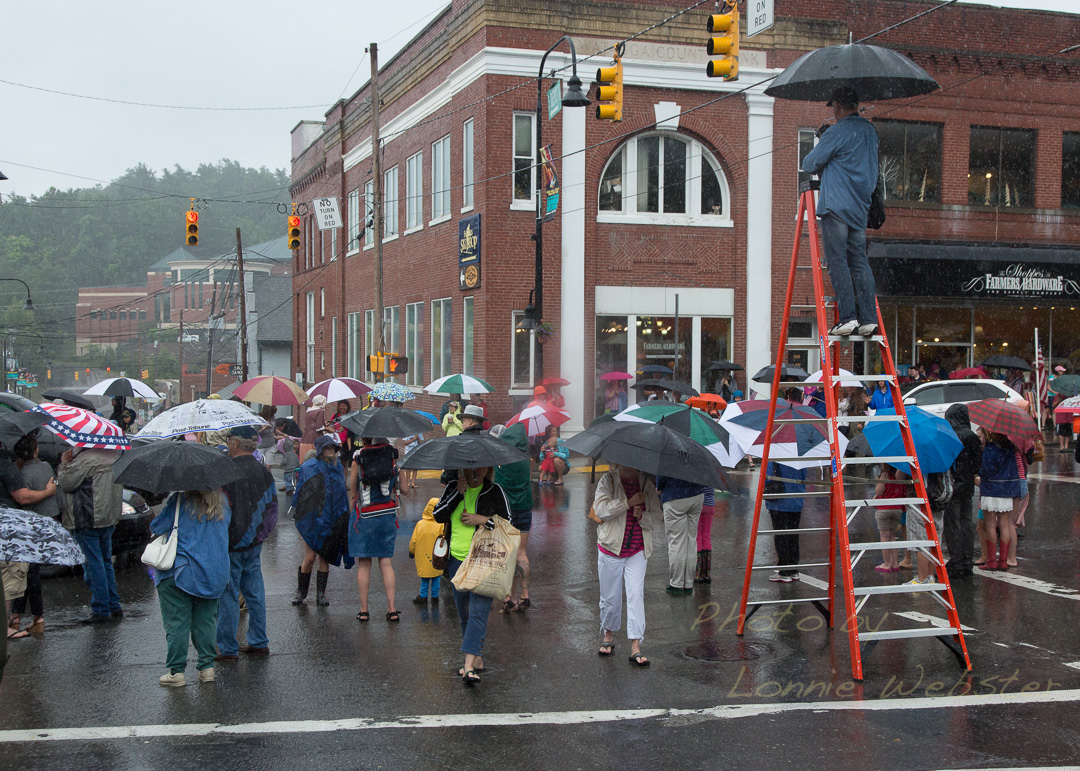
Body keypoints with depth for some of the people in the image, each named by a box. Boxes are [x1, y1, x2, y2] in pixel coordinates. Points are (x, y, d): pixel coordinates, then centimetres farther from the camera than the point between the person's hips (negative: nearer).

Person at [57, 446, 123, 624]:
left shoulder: (84, 460, -18)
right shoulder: (114, 456, 8)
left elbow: (66, 483, -12)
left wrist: (64, 463, 4)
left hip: (87, 521, -8)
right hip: (109, 518, 8)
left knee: (93, 564, -3)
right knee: (106, 563, 17)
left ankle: (101, 610, 0)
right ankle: (114, 606, 20)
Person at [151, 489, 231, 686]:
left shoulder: (180, 500, -13)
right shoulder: (222, 502, 4)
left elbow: (157, 528, -12)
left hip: (180, 571, -5)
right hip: (215, 572, 5)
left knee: (177, 622, 2)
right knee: (205, 620, 12)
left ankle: (176, 670, 4)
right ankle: (207, 666, 12)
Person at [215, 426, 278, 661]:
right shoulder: (263, 471, 7)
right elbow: (272, 506, 13)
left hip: (232, 544, -7)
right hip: (254, 543, 7)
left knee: (228, 595, 0)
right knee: (254, 592, 14)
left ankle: (227, 648, 6)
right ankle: (259, 642, 20)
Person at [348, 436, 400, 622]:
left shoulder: (358, 459, -5)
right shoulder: (393, 455, -2)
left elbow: (353, 494, 3)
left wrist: (353, 514, 16)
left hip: (364, 516, -2)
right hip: (388, 515, 2)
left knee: (363, 565, 6)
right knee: (386, 562, 7)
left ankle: (364, 610, 9)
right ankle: (392, 609, 4)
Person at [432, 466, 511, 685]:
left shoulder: (495, 491, 0)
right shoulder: (452, 488, 9)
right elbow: (438, 516, -3)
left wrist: (482, 520, -13)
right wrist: (458, 493, -10)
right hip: (457, 559, 4)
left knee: (478, 612, -16)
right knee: (464, 614, 11)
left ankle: (469, 666, -23)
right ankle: (477, 659, 26)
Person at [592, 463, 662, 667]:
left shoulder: (647, 484, 4)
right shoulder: (608, 481, -3)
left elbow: (656, 519, 4)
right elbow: (601, 509, -19)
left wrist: (642, 516, -17)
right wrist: (628, 502, -22)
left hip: (637, 552, 1)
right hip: (611, 549, -1)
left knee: (636, 595, -7)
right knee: (610, 596, 9)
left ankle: (635, 647, -5)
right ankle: (608, 635, 33)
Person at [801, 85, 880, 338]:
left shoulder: (837, 132, -8)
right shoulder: (870, 131, 16)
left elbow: (810, 164, -4)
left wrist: (815, 166, 20)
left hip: (836, 205, -7)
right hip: (860, 207, 7)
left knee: (837, 261, -7)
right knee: (859, 262, 8)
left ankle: (847, 317, -14)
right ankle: (869, 318, 3)